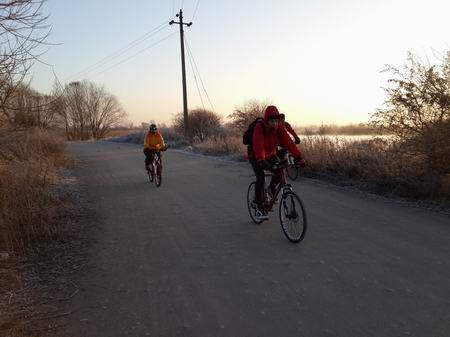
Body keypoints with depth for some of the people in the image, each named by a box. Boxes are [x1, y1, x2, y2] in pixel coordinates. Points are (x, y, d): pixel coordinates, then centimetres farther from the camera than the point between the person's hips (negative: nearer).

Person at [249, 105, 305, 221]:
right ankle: (260, 208, -9)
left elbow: (288, 142, -27)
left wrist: (299, 157, -37)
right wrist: (261, 161, -57)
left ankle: (271, 188, 17)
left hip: (270, 154, 4)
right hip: (256, 156, -4)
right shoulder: (259, 127, -29)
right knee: (261, 178, -20)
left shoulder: (279, 128, -19)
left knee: (279, 172, -17)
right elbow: (258, 145, -42)